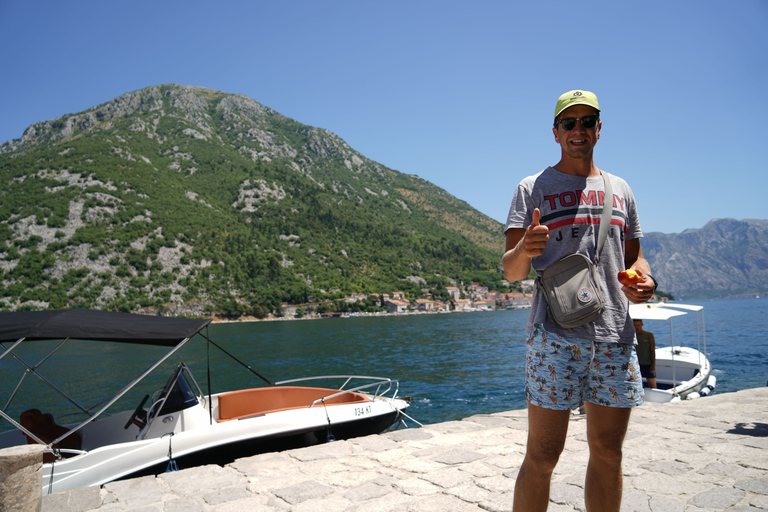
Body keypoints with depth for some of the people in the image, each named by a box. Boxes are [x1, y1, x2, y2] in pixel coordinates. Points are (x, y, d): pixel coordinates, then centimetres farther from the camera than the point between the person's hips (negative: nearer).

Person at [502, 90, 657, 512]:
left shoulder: (620, 190, 17)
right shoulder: (532, 189, 4)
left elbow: (633, 255, 24)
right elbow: (510, 271, -3)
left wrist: (644, 278, 0)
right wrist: (524, 249, -26)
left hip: (615, 337, 5)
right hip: (556, 334, -4)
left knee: (608, 451, 12)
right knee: (542, 455, -4)